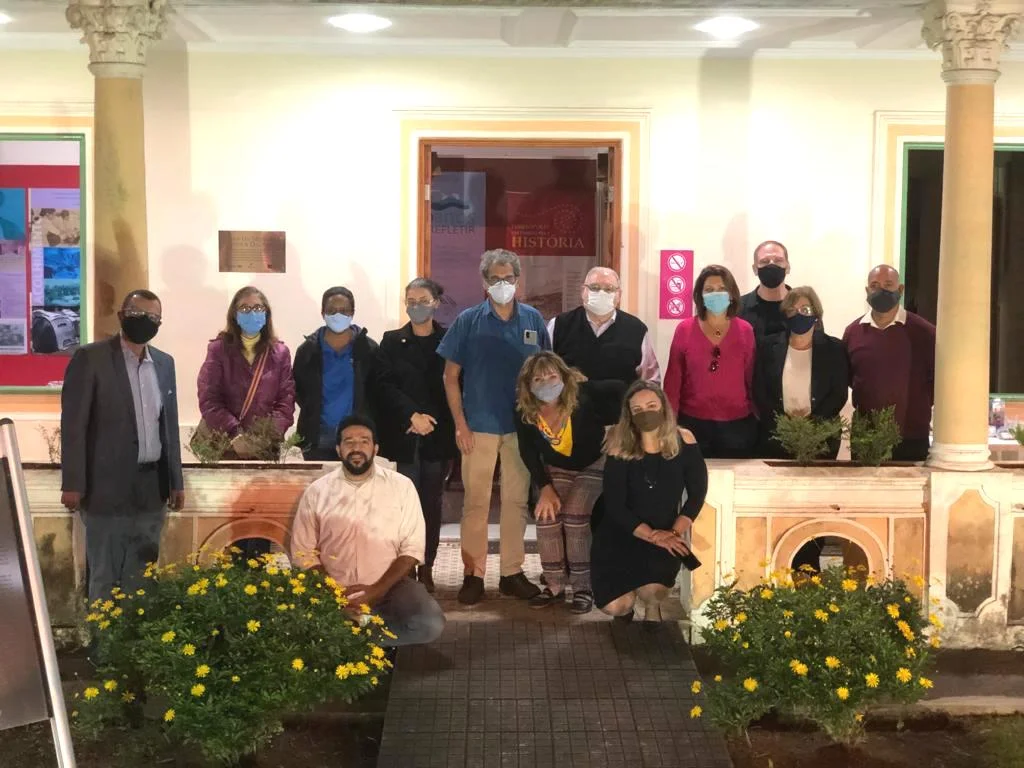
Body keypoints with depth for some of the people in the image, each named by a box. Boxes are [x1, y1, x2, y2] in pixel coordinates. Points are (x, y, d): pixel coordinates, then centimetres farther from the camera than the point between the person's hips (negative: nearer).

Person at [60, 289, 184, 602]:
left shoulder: (164, 362, 11)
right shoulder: (90, 357, -7)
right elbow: (73, 423, -9)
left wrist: (176, 480, 13)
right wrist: (72, 483, -12)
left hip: (152, 486, 5)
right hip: (108, 485, -5)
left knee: (140, 575, 12)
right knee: (104, 576, 4)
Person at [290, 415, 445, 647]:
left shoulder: (401, 486, 0)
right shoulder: (316, 492, 3)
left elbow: (412, 548, -2)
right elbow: (303, 553, 2)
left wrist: (377, 590, -15)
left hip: (390, 585, 1)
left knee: (430, 625, -27)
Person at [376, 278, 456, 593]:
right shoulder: (392, 342, 8)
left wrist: (431, 420, -7)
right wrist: (412, 416, -13)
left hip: (438, 434, 0)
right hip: (403, 435, 0)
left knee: (432, 502, 3)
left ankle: (426, 570, 9)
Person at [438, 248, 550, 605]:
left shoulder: (533, 320, 4)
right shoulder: (468, 320, -1)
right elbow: (451, 376, 0)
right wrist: (460, 424, -6)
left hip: (522, 426, 2)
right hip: (479, 426, -2)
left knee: (516, 500, 9)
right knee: (475, 501, 1)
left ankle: (512, 572, 19)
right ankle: (473, 574, 10)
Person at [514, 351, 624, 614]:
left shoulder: (583, 395, -31)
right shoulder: (525, 412, -20)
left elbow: (620, 389, -17)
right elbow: (528, 452, -7)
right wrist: (545, 488, -14)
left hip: (593, 465, -3)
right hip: (556, 469, 3)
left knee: (575, 516, -21)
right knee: (545, 515, -15)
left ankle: (583, 588, -9)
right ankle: (554, 587, 0)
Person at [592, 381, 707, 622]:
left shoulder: (683, 441, -7)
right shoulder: (621, 450, -11)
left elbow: (697, 493, -3)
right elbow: (615, 507, -12)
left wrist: (675, 532, -15)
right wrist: (653, 536, -18)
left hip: (666, 535, 0)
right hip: (620, 534, 0)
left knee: (651, 591, -28)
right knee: (615, 607, -17)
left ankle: (653, 608, 11)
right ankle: (627, 609, 22)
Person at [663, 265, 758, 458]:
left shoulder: (745, 330, 0)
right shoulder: (684, 329, -3)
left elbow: (752, 378, 5)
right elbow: (673, 380, 1)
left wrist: (758, 418, 6)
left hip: (738, 425, 1)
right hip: (693, 424, -1)